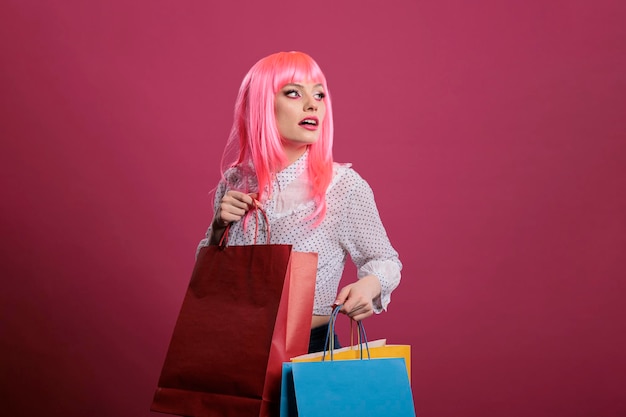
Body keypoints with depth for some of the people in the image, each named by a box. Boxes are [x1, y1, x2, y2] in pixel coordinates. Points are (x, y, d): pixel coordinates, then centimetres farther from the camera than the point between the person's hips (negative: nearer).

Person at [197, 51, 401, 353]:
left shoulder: (344, 186, -11)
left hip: (311, 348, -2)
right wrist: (219, 227, -6)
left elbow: (384, 261, 3)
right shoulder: (234, 183, 0)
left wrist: (369, 285, -19)